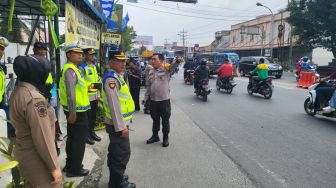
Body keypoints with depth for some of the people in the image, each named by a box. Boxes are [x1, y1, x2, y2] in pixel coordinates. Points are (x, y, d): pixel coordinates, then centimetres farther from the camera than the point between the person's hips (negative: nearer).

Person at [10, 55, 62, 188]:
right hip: (37, 159, -9)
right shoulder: (34, 98, -25)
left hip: (24, 153, 9)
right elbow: (42, 137, -25)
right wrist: (54, 166, -18)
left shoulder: (18, 91, 4)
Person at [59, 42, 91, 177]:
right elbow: (70, 94, -25)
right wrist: (72, 113, -25)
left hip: (75, 111, 11)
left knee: (72, 138, 20)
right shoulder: (70, 70, -18)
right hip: (77, 111, -11)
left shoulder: (73, 68, 14)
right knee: (79, 140, 1)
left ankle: (70, 164, 35)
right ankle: (75, 169, 14)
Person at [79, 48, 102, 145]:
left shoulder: (94, 66, 13)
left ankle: (92, 132, 29)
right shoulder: (82, 67, -11)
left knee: (94, 115, 15)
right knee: (87, 116, 2)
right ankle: (87, 134, 14)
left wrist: (98, 94, 15)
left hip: (95, 95, 7)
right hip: (87, 96, -7)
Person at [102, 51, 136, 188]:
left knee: (116, 151, 20)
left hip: (119, 122, 10)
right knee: (123, 153, 0)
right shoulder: (111, 78, -19)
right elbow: (114, 105, -24)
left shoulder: (117, 76, 13)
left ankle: (116, 177, 36)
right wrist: (121, 126, -23)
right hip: (117, 124, -10)